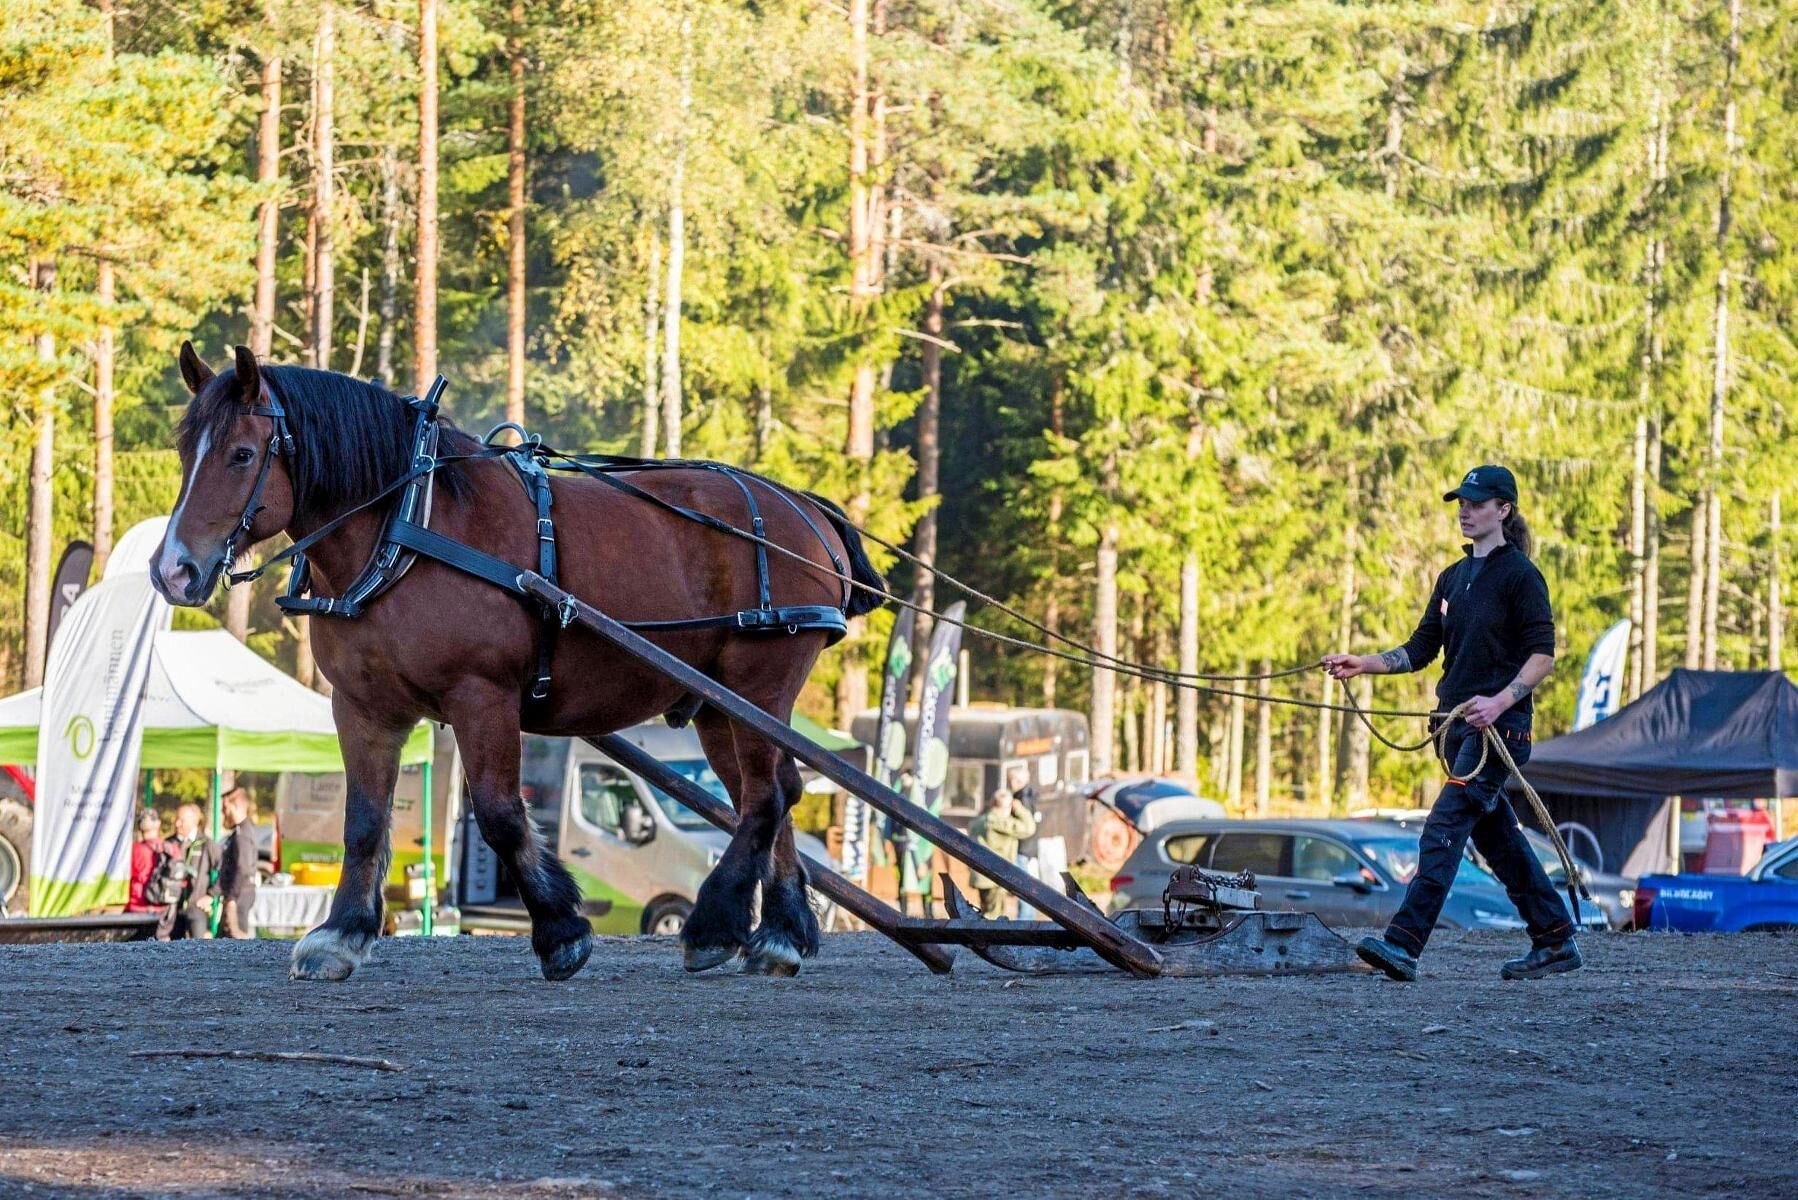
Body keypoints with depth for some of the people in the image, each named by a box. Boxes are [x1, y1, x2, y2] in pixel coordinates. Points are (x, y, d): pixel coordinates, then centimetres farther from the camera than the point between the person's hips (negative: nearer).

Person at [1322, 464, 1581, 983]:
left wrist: (1499, 702, -24)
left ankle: (1403, 944, -24)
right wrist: (1363, 664, 1)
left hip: (1499, 725, -9)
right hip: (1456, 725, 9)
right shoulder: (1453, 578, 17)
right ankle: (1556, 942, 22)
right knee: (1496, 836, 12)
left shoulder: (1520, 575, -7)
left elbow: (1542, 654, -11)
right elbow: (1420, 649, 16)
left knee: (1444, 828, -17)